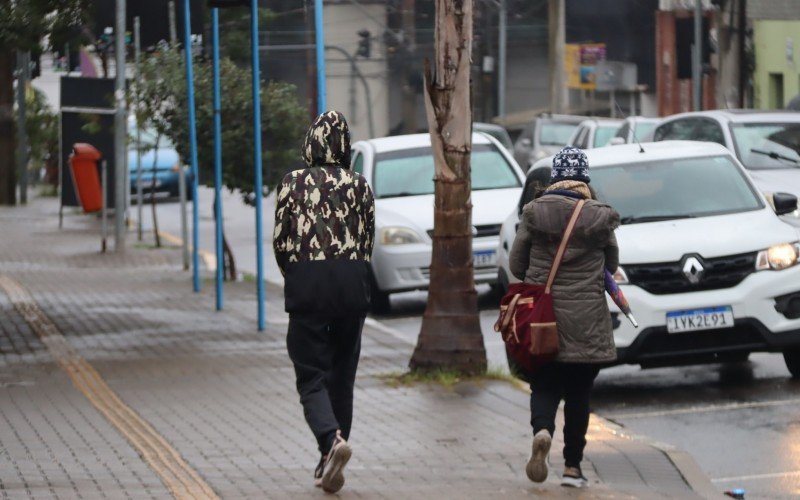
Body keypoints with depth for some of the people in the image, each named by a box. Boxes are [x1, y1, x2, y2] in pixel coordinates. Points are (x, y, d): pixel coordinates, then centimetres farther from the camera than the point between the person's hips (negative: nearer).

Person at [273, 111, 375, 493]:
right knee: (342, 375, 12)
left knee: (311, 376, 1)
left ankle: (332, 439, -26)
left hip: (307, 285, -2)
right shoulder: (359, 186, 5)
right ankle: (329, 466, 15)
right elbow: (367, 242, 7)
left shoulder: (293, 183, 0)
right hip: (353, 285, 2)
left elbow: (279, 240, 1)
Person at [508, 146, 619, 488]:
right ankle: (572, 466, 10)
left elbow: (516, 264, 3)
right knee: (578, 394, 10)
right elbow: (611, 264, 8)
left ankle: (542, 431, -22)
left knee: (544, 386, 8)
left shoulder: (534, 213, -3)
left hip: (543, 318, 0)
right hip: (586, 321, 0)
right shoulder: (599, 217, -4)